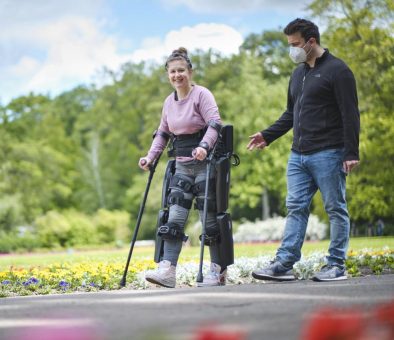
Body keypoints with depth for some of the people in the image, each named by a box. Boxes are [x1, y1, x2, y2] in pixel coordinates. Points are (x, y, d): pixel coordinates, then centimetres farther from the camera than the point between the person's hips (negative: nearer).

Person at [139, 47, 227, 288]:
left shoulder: (202, 95, -8)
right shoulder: (169, 102, 13)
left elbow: (215, 123, -19)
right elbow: (163, 133, 20)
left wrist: (204, 146, -35)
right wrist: (151, 157, 8)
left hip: (205, 162, -6)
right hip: (182, 165, 7)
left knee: (209, 217, -3)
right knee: (175, 216, -4)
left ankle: (218, 271, 7)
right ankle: (167, 270, -10)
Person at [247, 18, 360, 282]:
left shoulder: (337, 70, -7)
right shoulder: (298, 74, 17)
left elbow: (350, 115, -11)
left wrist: (351, 153, -16)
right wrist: (267, 135, 15)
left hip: (328, 154, -7)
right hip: (298, 155, 8)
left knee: (336, 209, 1)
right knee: (296, 208, 2)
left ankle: (336, 265, 6)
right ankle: (284, 264, 0)